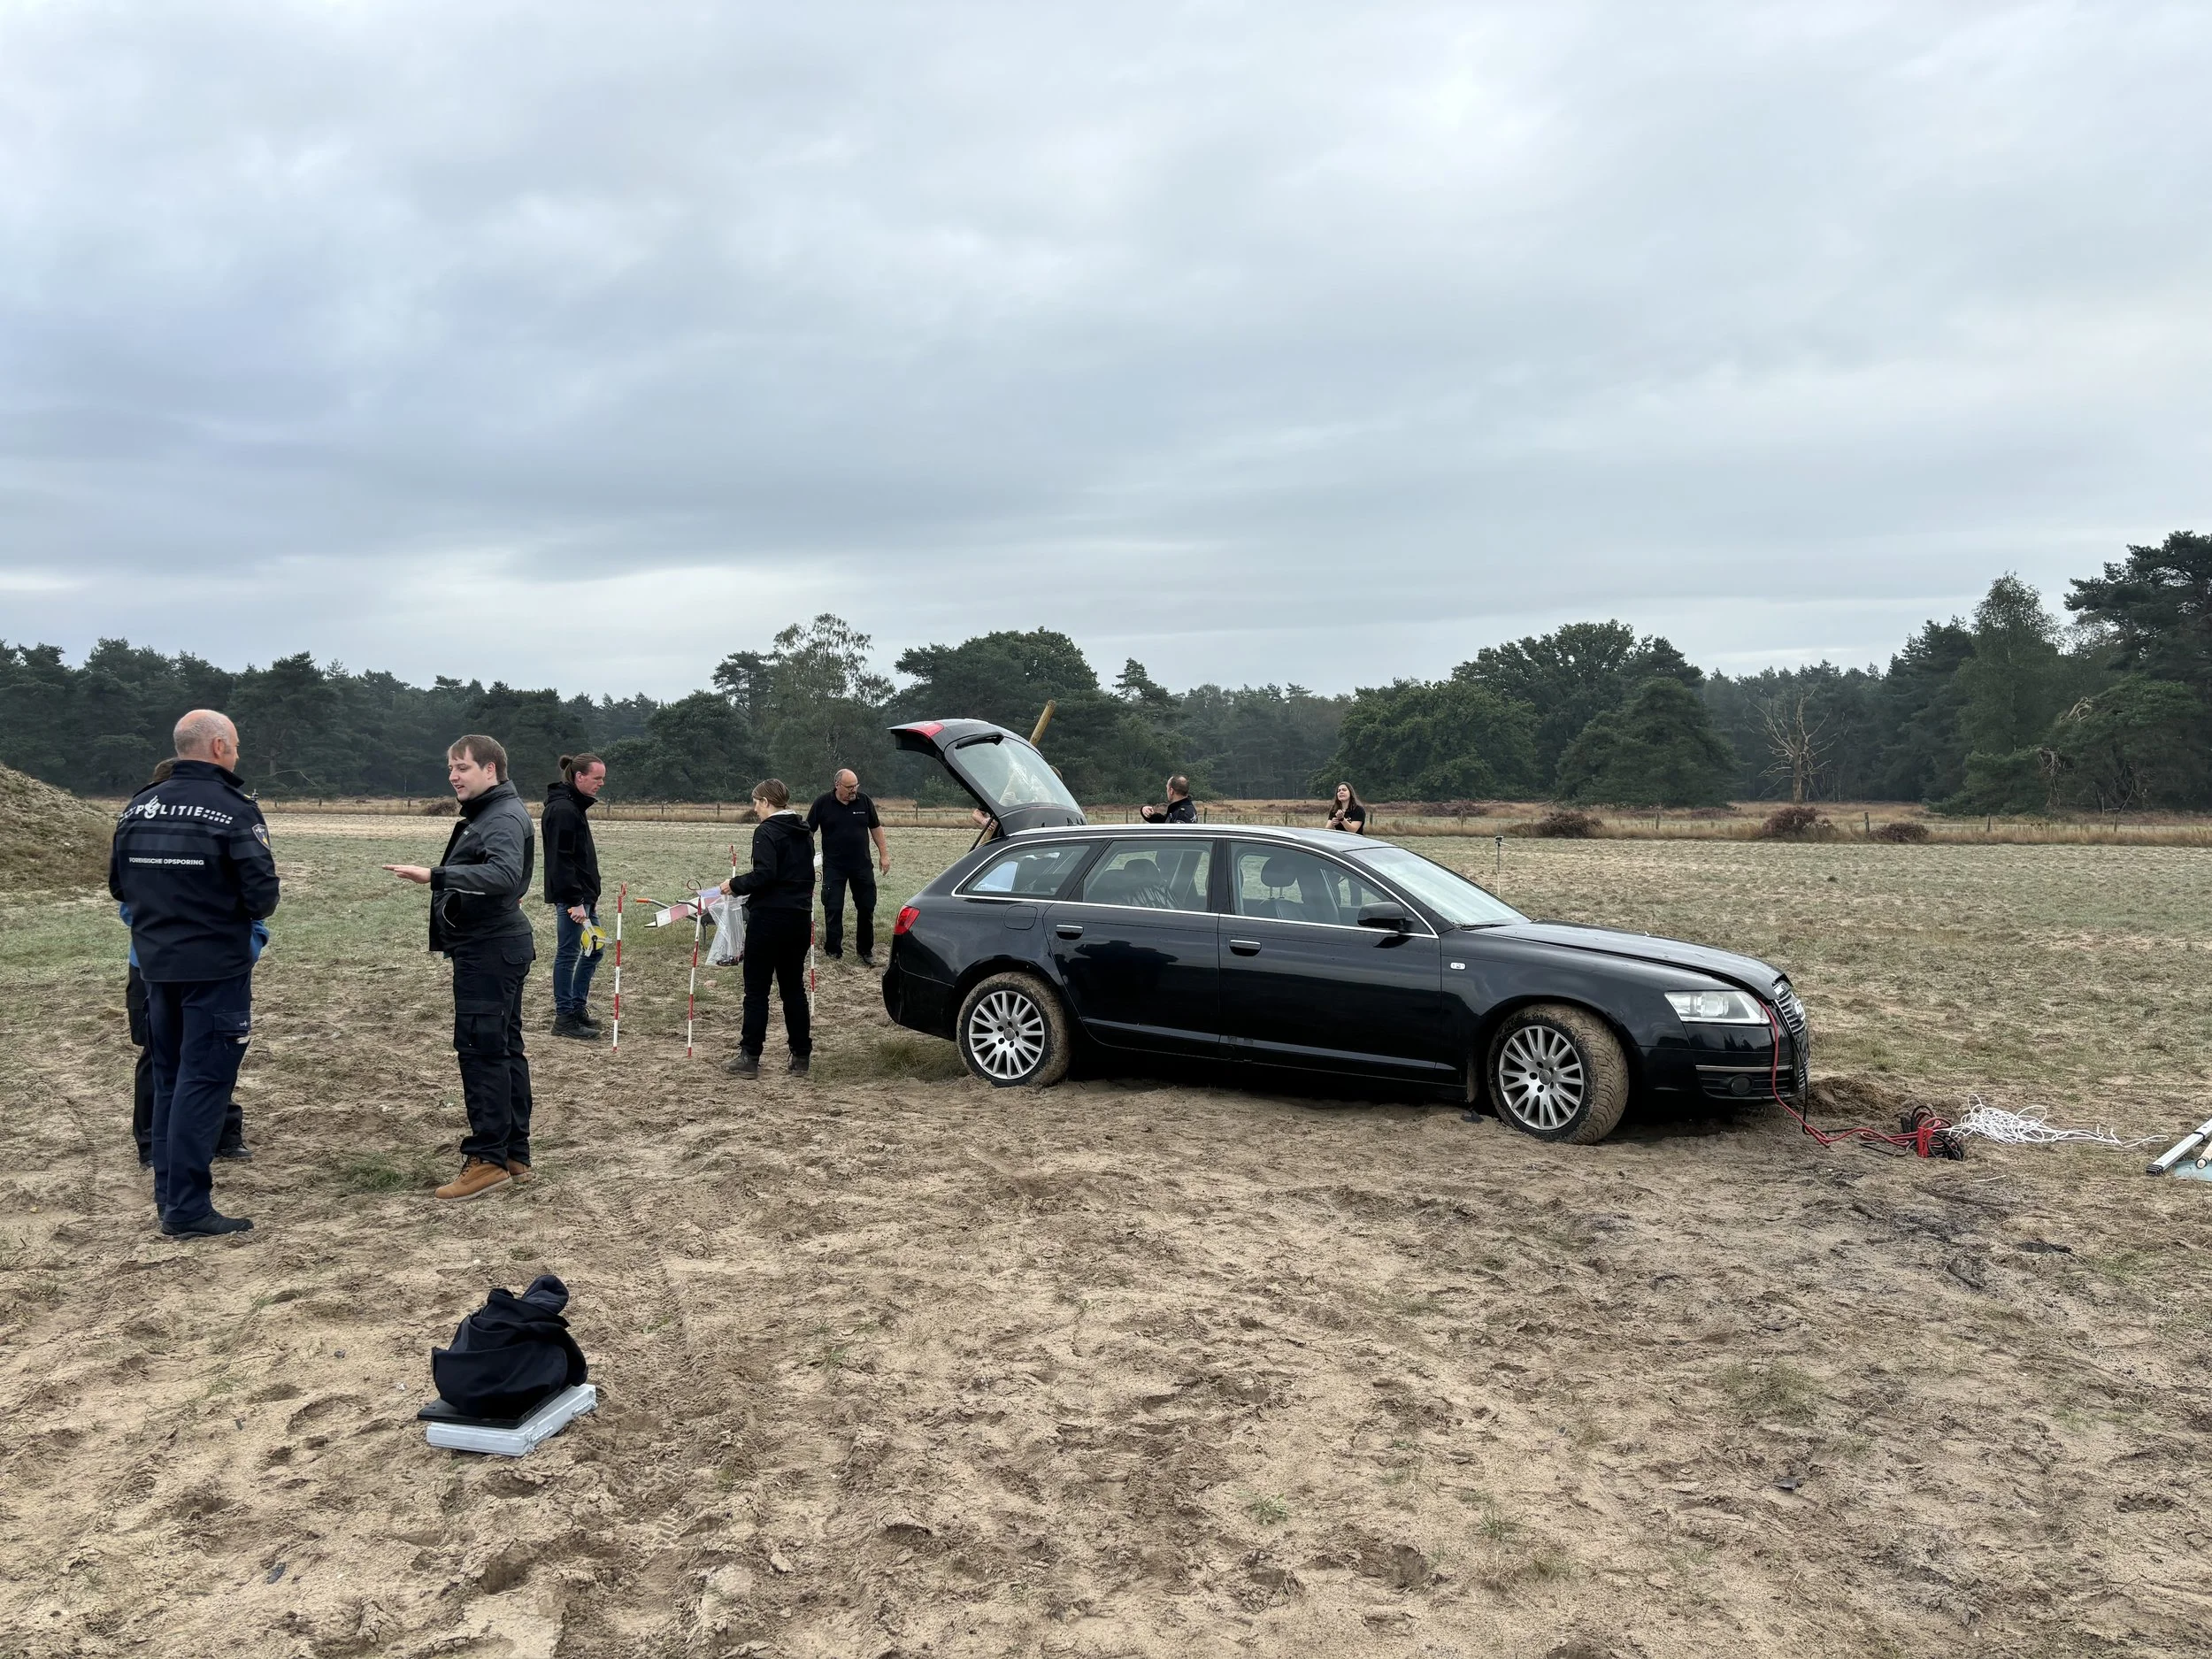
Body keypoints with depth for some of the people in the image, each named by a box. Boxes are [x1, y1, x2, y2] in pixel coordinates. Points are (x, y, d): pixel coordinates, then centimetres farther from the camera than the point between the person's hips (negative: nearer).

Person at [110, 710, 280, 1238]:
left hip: (155, 964, 7)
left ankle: (168, 1196, 24)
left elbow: (119, 886, 11)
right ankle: (188, 1210, 0)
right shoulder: (234, 810, -14)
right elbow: (262, 894, -17)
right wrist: (243, 912, 4)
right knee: (203, 1083, -2)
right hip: (215, 967, -6)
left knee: (168, 1080, 17)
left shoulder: (139, 806, 5)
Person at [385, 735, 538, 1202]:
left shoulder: (505, 817, -16)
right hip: (494, 948, 11)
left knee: (481, 1048, -10)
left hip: (491, 952, -11)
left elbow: (504, 874, -33)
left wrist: (436, 875, -38)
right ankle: (515, 1155, 20)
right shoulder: (486, 814, 18)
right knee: (504, 1048, 13)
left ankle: (488, 1159, -6)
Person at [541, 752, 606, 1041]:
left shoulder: (575, 807, 15)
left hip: (582, 894, 11)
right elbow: (561, 859, -22)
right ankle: (564, 1018, 5)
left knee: (593, 949, 16)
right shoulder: (563, 809, -17)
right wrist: (575, 901, -23)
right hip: (570, 896, -11)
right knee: (568, 953, -3)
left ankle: (578, 1007, 25)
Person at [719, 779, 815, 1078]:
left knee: (756, 989, 0)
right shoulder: (803, 832, 13)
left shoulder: (767, 831, -12)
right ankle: (801, 1056, 14)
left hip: (769, 918, -7)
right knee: (794, 987, 13)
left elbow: (764, 874, -22)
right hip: (800, 917, 7)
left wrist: (735, 884, -7)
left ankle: (749, 1057, 2)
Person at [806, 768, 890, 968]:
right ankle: (833, 951, 10)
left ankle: (866, 951, 17)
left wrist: (884, 855, 8)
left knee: (867, 908, 5)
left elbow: (876, 828, 10)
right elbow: (808, 830, 1)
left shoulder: (864, 801, 1)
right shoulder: (822, 803, -5)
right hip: (834, 867, -2)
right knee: (833, 909, -1)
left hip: (862, 865, 2)